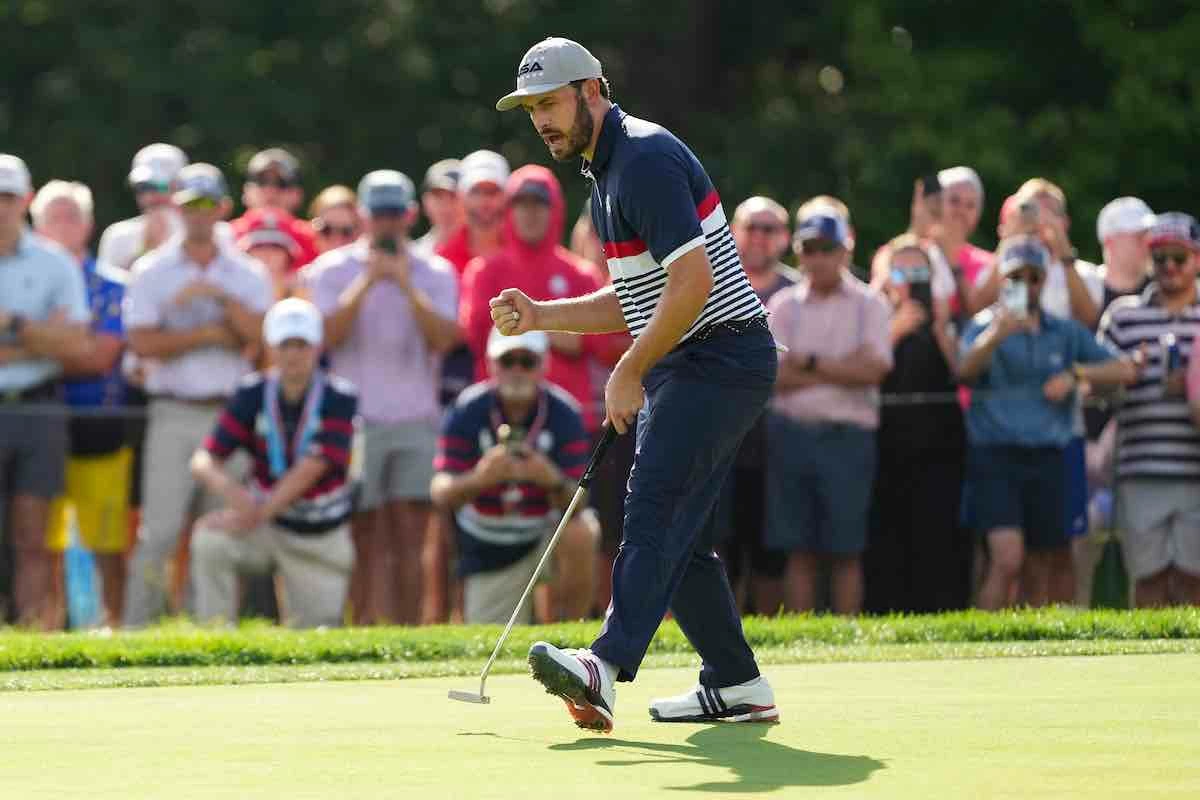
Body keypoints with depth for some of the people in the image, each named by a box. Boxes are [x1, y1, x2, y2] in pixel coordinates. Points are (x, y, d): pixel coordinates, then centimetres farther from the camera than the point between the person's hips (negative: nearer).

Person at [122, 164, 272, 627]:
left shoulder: (247, 275, 11)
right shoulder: (151, 271, 6)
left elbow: (260, 335, -4)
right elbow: (142, 343, -6)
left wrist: (219, 296, -14)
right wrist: (210, 333, -8)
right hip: (175, 413, -2)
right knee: (160, 528, -10)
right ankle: (137, 624, -8)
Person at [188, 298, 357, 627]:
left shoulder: (338, 399, -14)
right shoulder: (254, 394, -6)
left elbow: (309, 471, -22)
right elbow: (203, 461, -11)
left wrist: (255, 516, -31)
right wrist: (229, 488, -35)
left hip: (321, 538, -1)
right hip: (265, 520, 1)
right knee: (209, 539, -29)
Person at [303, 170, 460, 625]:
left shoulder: (434, 274, 9)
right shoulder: (333, 270, 6)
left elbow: (443, 339, -6)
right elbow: (328, 335, -9)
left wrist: (406, 284, -11)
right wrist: (367, 280, -11)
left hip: (415, 420, 1)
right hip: (358, 420, -1)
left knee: (410, 536, -5)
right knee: (366, 539, -1)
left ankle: (409, 634, -5)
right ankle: (363, 634, 2)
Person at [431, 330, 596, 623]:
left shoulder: (563, 413, -13)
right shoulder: (468, 412, -13)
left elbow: (575, 501, -18)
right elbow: (440, 493, -21)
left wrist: (554, 481, -41)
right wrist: (478, 480, -43)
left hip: (547, 530, -1)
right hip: (488, 550, 1)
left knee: (580, 535, -33)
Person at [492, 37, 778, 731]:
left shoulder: (646, 158, -15)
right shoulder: (607, 174, 18)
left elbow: (691, 284, -23)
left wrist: (629, 371, -17)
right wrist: (539, 315, 11)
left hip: (722, 356, -11)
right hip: (685, 368, 11)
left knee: (655, 504, -24)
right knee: (676, 534, 11)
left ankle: (608, 667, -38)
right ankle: (737, 686, 17)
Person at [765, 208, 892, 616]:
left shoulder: (869, 304, 5)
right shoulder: (784, 305, 9)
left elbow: (872, 369, -8)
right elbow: (774, 375, -3)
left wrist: (808, 362, -5)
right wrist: (840, 370, -7)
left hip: (847, 434, -2)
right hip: (792, 430, 2)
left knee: (845, 550, 0)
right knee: (799, 550, 3)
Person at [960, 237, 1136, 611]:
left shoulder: (1065, 332, 13)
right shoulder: (985, 326, 4)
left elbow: (1124, 370, 6)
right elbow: (965, 370, -17)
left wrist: (1077, 374, -10)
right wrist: (996, 335, -35)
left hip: (1047, 457, 4)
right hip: (996, 456, -4)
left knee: (1043, 566, 8)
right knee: (1007, 559, -18)